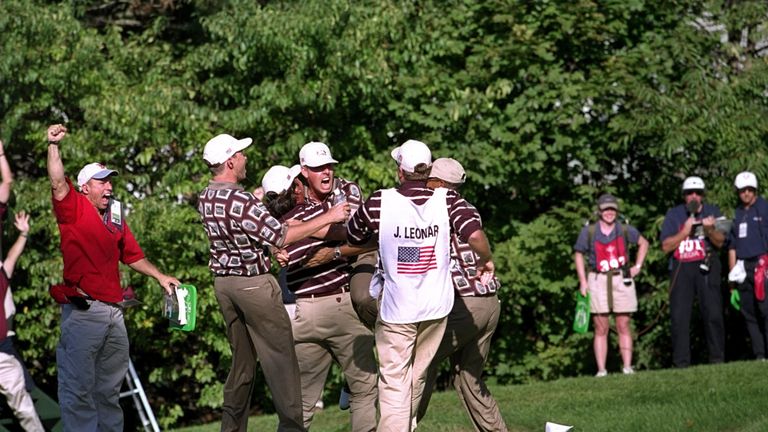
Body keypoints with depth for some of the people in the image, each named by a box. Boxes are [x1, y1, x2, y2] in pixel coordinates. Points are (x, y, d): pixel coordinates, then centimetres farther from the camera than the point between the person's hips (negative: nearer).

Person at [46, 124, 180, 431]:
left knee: (109, 387, 14)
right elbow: (58, 183, -19)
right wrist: (54, 146, -28)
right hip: (82, 310, -7)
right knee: (79, 386, -6)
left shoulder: (115, 218, 17)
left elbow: (132, 255, 25)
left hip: (113, 311, 7)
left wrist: (160, 277, 20)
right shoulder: (74, 209, -2)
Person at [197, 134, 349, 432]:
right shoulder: (241, 201, -22)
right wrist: (328, 218, -16)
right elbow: (281, 236, -20)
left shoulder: (205, 199, 4)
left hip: (223, 281, 8)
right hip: (253, 282, -8)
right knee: (280, 357, -1)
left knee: (242, 359, 15)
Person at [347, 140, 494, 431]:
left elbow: (351, 238, 4)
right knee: (417, 378, 20)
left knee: (394, 383, -1)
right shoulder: (447, 200, -10)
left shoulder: (379, 203, -12)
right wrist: (485, 261, -1)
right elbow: (475, 236, -21)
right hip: (436, 307, 3)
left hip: (395, 308, -3)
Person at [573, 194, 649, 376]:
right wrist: (583, 281, 1)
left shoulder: (625, 229, 4)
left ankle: (627, 367, 0)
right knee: (601, 328, -2)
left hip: (621, 280, 1)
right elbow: (578, 254, 10)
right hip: (598, 280, -1)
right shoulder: (589, 231, 1)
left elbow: (643, 243, 21)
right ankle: (601, 371, -3)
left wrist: (638, 266, 10)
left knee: (624, 325, 0)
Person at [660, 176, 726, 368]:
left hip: (706, 267, 0)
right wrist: (685, 232, -10)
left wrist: (710, 230, -19)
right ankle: (681, 363, -2)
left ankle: (717, 358, 2)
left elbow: (720, 242, 0)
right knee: (679, 316, -5)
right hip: (681, 269, 0)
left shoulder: (712, 211, 9)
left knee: (713, 313, -6)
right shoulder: (674, 214, 8)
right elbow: (666, 246, 1)